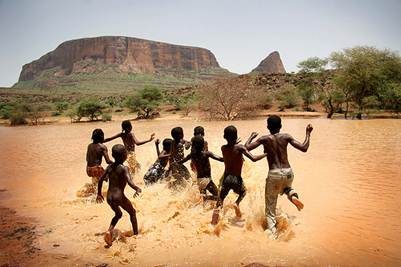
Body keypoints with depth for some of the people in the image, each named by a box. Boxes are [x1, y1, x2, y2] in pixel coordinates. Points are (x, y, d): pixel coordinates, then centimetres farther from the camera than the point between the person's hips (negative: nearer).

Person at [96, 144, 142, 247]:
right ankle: (136, 234, 27)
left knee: (118, 214, 29)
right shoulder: (124, 168, -14)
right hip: (119, 197, -6)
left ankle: (109, 231, 8)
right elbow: (130, 182, -27)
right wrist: (137, 189, -16)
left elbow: (100, 180, 8)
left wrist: (99, 194, 18)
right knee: (132, 212, 20)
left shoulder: (109, 167, 4)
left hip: (109, 197, 6)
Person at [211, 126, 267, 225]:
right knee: (243, 192, 32)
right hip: (237, 180, -2)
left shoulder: (223, 148, -2)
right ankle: (237, 203, 5)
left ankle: (213, 224, 0)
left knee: (219, 202, 13)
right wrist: (266, 154, -8)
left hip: (226, 179, 2)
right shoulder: (239, 147, -15)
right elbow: (253, 158, -23)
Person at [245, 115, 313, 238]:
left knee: (270, 208, 11)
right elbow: (304, 148, -2)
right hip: (288, 173, 3)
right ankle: (292, 194, 6)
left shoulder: (264, 139, -3)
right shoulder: (286, 137, 1)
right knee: (285, 187, 39)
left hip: (274, 174, -2)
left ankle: (272, 231, -1)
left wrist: (251, 137, 14)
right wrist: (308, 133, 11)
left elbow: (247, 148, -5)